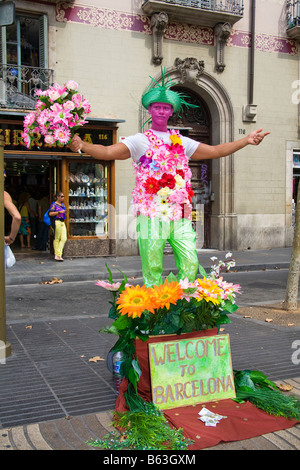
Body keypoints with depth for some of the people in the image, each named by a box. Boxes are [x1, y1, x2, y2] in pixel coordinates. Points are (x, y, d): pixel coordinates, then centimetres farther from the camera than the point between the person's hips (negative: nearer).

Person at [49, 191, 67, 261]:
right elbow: (50, 214, -12)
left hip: (63, 222, 7)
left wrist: (65, 212, 8)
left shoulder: (63, 204, 20)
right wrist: (59, 212, -15)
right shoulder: (54, 204, -2)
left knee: (64, 239, -4)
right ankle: (57, 255, 2)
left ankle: (58, 255, -1)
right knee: (56, 239, -3)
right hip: (57, 222, -7)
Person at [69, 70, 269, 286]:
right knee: (152, 270, -4)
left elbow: (215, 151, 25)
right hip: (152, 215, -4)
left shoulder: (182, 142, 19)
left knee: (190, 264, -1)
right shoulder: (140, 141, 5)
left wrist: (246, 140, 22)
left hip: (180, 214, 4)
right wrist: (82, 145, -25)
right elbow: (108, 151, -8)